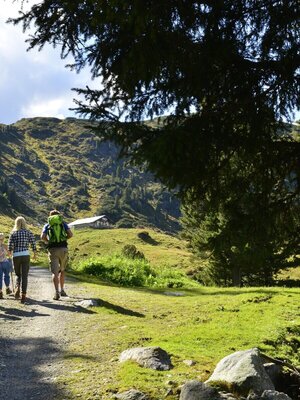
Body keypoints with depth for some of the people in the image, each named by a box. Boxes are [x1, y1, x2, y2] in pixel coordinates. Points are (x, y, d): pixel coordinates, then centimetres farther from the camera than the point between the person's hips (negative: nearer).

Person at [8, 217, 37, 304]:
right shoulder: (29, 232, 3)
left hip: (16, 256, 1)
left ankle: (17, 288, -8)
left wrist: (10, 253, 21)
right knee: (24, 276, 2)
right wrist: (35, 254, 13)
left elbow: (10, 246, -1)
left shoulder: (13, 233, 3)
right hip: (26, 255, -1)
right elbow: (33, 244, -2)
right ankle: (23, 296, -8)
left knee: (18, 275, 18)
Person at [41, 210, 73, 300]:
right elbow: (70, 234, -1)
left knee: (55, 272, -3)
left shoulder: (47, 225, 12)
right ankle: (62, 290, 24)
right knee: (62, 270, 20)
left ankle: (57, 292, -17)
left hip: (52, 250, -1)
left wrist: (47, 242, 14)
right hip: (63, 249, 1)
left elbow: (42, 237, -5)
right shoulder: (63, 223, 13)